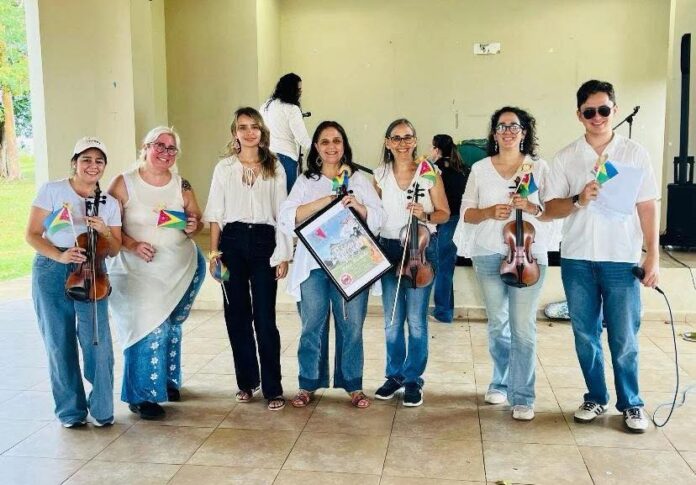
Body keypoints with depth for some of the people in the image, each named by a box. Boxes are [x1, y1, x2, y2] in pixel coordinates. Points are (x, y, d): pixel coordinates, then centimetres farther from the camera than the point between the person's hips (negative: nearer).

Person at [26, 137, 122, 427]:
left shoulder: (110, 204, 9)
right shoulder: (52, 191, 1)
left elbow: (114, 251, 12)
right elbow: (32, 234, -1)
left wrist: (104, 232, -9)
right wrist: (60, 256, -17)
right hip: (51, 272, -1)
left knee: (97, 341, -6)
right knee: (60, 343, 4)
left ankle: (102, 408, 10)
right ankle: (71, 411, 19)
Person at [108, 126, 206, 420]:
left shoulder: (182, 186, 5)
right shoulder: (123, 183, -5)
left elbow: (197, 220, 13)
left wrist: (194, 227, -10)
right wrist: (133, 245, -20)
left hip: (180, 268, 4)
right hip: (137, 269, -4)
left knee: (171, 326, 14)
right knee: (150, 327, -14)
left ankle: (168, 380, 35)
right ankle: (142, 395, 0)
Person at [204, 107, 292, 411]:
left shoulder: (275, 168, 6)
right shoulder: (224, 167, 8)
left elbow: (282, 213, 5)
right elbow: (216, 214, 8)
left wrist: (284, 255, 0)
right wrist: (214, 252, 1)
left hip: (264, 241, -1)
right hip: (232, 241, 2)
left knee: (265, 318, -5)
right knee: (237, 314, 6)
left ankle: (273, 388, 2)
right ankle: (247, 381, 20)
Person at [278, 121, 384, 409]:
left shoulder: (359, 179, 11)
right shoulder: (305, 181, 11)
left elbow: (377, 218, 5)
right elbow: (287, 218, -3)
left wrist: (357, 206, -15)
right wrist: (321, 203, -15)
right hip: (313, 263, 0)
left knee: (351, 325, 2)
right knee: (312, 326, 4)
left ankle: (353, 385, 16)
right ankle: (308, 384, 18)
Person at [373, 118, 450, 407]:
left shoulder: (430, 173, -2)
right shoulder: (380, 175, 5)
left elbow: (444, 214, 1)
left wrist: (425, 215, -18)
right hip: (389, 249, 3)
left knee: (416, 320, 0)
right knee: (392, 320, 9)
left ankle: (414, 379, 15)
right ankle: (395, 375, 25)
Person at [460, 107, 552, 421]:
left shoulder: (539, 167, 4)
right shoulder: (480, 169, 8)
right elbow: (466, 212, 7)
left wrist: (531, 207, -17)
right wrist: (489, 212, -12)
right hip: (488, 255, 2)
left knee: (523, 328, -6)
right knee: (497, 324, 12)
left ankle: (523, 397, 3)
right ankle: (501, 383, 29)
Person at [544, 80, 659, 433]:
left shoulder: (635, 154, 3)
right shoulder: (565, 158, 4)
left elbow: (647, 207, 3)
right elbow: (550, 208, 2)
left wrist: (653, 256, -2)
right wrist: (578, 200, -17)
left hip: (622, 259, -1)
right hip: (577, 260, 2)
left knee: (624, 339, 2)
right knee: (586, 335, 10)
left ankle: (631, 404, 19)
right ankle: (596, 398, 25)